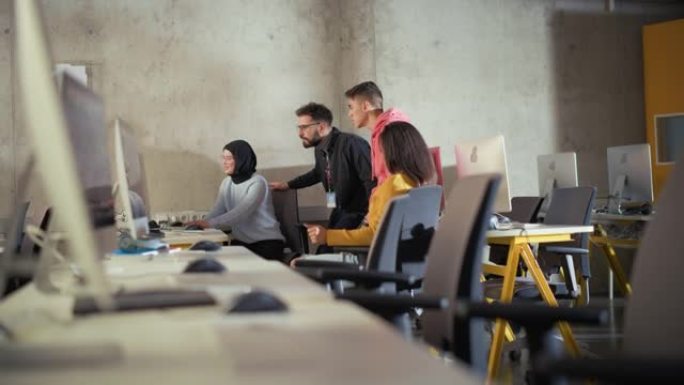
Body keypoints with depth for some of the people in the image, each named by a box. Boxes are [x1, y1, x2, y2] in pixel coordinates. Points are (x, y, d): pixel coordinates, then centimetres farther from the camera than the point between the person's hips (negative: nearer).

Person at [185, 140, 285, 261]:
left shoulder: (257, 182, -13)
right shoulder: (226, 183, 9)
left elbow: (242, 212, -25)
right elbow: (218, 210, -2)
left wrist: (210, 223, -35)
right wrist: (202, 223, -23)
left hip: (266, 242, -5)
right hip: (241, 241, 5)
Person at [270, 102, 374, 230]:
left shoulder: (351, 144, -25)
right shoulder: (319, 149, 0)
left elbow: (371, 178, -27)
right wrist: (288, 185, 24)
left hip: (357, 209, -8)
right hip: (340, 209, 8)